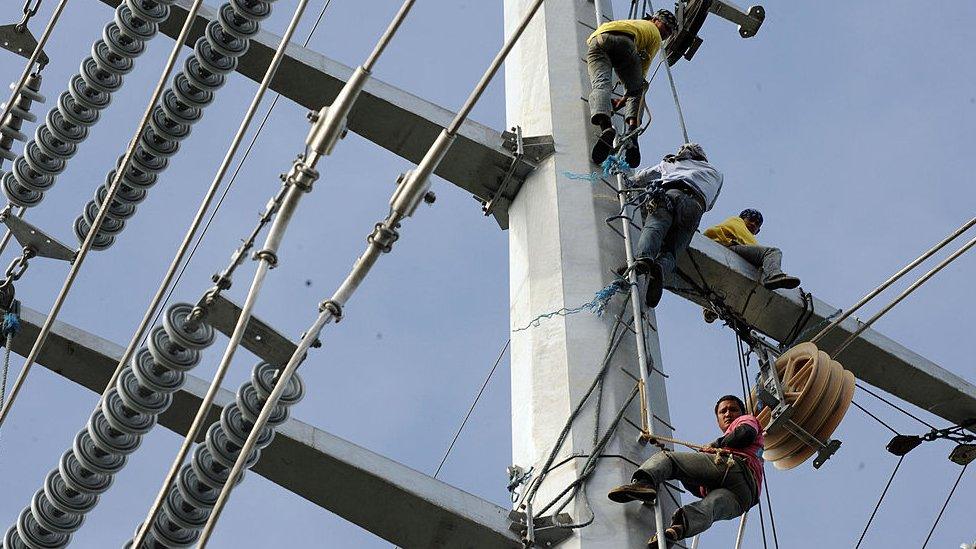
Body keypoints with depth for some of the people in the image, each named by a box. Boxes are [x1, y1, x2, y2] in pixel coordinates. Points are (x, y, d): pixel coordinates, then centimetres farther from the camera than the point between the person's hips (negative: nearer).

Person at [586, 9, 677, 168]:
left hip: (597, 39, 4)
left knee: (600, 84, -14)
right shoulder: (654, 35, 29)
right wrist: (624, 99, 27)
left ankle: (605, 127, -43)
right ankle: (632, 133, -20)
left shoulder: (631, 23, 47)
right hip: (623, 42, -4)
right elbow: (642, 73, 21)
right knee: (636, 90, 7)